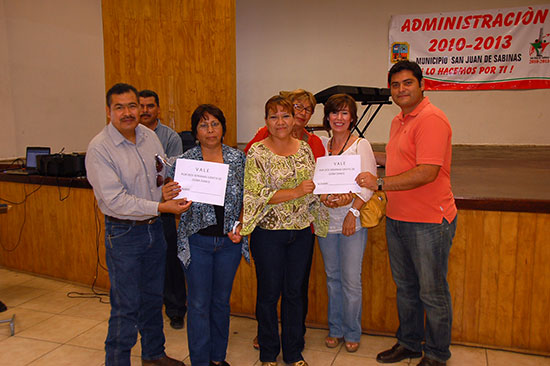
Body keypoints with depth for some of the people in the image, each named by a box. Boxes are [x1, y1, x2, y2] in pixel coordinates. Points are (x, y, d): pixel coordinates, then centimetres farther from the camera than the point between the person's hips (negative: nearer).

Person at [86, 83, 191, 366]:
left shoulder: (149, 136, 3)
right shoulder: (99, 148, -17)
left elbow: (166, 173, 15)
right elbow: (115, 199, -22)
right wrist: (161, 207, -26)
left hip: (154, 227, 7)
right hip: (124, 233, -6)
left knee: (153, 298, 19)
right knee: (126, 306, 2)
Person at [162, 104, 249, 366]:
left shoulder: (238, 158, 1)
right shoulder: (184, 161, -5)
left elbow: (246, 198, 7)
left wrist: (240, 226, -6)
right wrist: (166, 196, -22)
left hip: (230, 240, 2)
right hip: (197, 241, -2)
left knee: (221, 301, 16)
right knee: (199, 304, 5)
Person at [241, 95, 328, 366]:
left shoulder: (304, 148, 6)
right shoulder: (257, 152, -9)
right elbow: (256, 193, -17)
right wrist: (295, 192, -23)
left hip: (301, 231, 4)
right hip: (269, 232, -4)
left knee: (295, 292, 14)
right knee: (269, 293, 9)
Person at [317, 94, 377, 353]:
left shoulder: (361, 145, -3)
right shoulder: (320, 145, 8)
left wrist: (353, 212, -16)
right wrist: (322, 197, -11)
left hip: (353, 220, -3)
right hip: (326, 220, 4)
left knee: (351, 280, 0)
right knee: (332, 277, 13)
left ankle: (352, 333, 20)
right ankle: (335, 329, 29)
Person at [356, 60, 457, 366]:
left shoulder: (431, 119, -16)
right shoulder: (399, 121, 14)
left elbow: (427, 172, -25)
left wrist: (379, 183, -22)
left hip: (429, 221, -9)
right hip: (397, 218, 9)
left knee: (432, 292, 6)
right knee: (405, 286, 19)